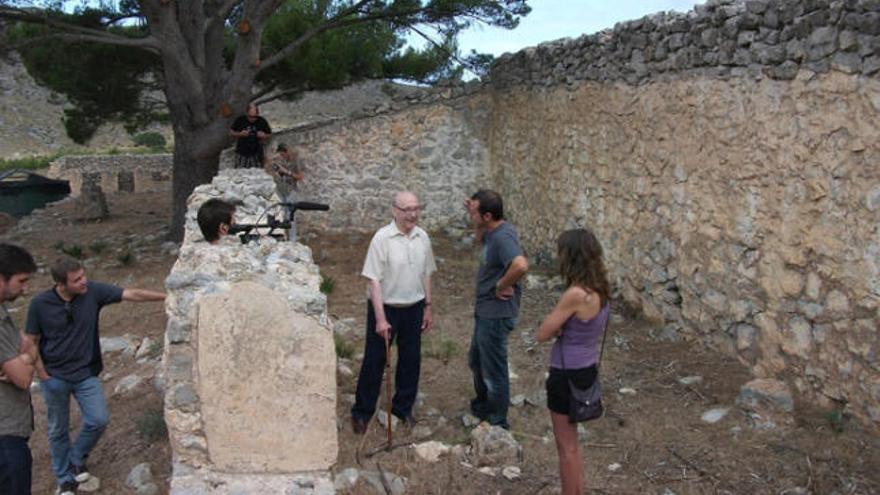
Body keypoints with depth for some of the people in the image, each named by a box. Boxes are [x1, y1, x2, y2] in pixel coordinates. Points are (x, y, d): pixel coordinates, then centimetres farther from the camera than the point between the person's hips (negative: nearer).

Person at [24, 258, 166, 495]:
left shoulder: (92, 291, -13)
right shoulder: (40, 304, -15)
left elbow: (132, 294, -16)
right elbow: (31, 342, -5)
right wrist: (43, 376, -8)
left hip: (86, 374, 2)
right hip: (54, 377, -1)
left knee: (98, 420, -2)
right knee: (58, 430, 11)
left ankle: (77, 459, 27)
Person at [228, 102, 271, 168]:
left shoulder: (262, 122, -4)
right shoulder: (240, 120, -6)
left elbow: (269, 135, 7)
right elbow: (231, 133, 3)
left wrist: (264, 136, -16)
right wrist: (240, 134, -17)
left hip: (256, 154, 0)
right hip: (241, 154, 0)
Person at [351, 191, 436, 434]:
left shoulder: (422, 237, 0)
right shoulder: (382, 238, -17)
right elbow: (374, 280, -18)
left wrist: (427, 307, 11)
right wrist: (380, 318, -21)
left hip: (413, 308, 5)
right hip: (385, 307, -5)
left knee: (411, 360, 14)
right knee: (374, 361, 6)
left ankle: (403, 408, 32)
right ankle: (362, 412, 21)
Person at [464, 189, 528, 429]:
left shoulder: (503, 236, -27)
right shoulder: (493, 231, 3)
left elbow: (521, 265, -43)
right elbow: (481, 239, 27)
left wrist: (502, 285, -26)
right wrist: (473, 217, 10)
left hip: (496, 315, -10)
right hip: (485, 311, 10)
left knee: (494, 369, 6)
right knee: (476, 361, 27)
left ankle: (497, 423, 24)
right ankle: (483, 404, 48)